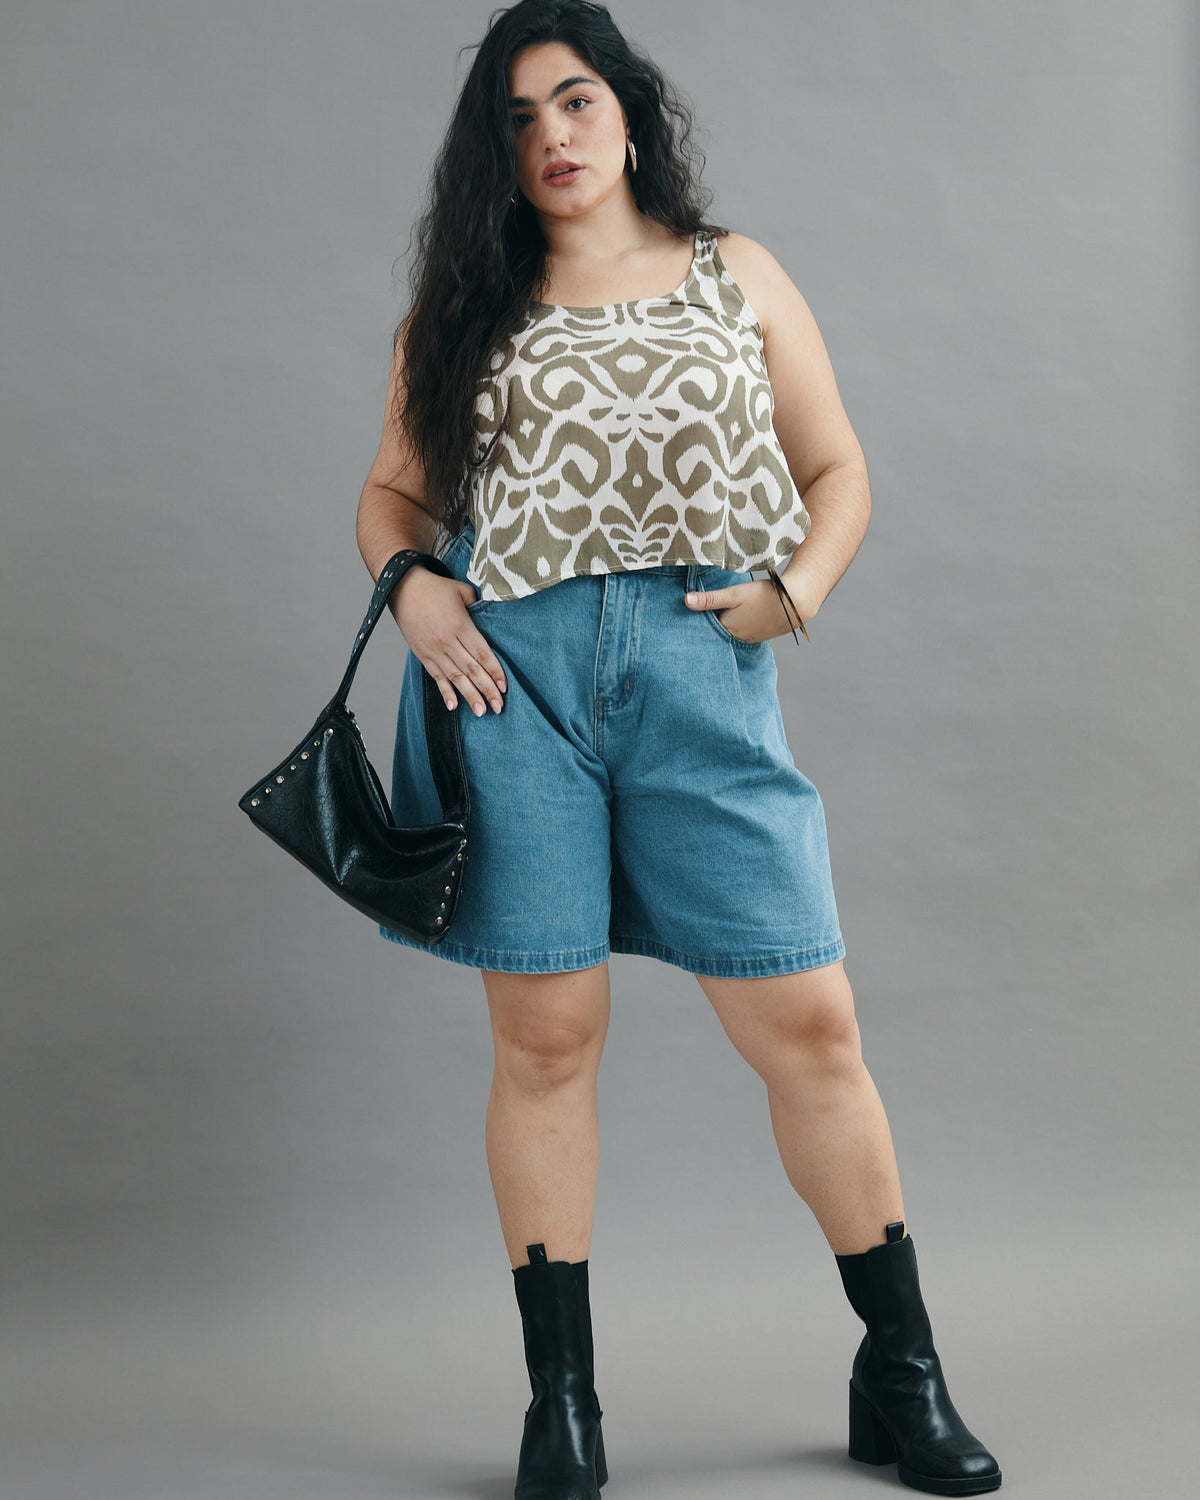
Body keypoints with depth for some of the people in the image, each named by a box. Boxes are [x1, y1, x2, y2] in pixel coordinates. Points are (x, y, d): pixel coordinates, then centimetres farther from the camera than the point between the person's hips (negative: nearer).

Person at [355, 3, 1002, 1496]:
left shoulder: (737, 277, 15)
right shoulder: (464, 310, 16)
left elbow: (837, 472, 15)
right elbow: (394, 492, 20)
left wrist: (798, 591, -4)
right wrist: (407, 583, -1)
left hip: (703, 674, 0)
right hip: (514, 673, 1)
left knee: (809, 1023, -2)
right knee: (543, 1038, 1)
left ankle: (901, 1377, 14)